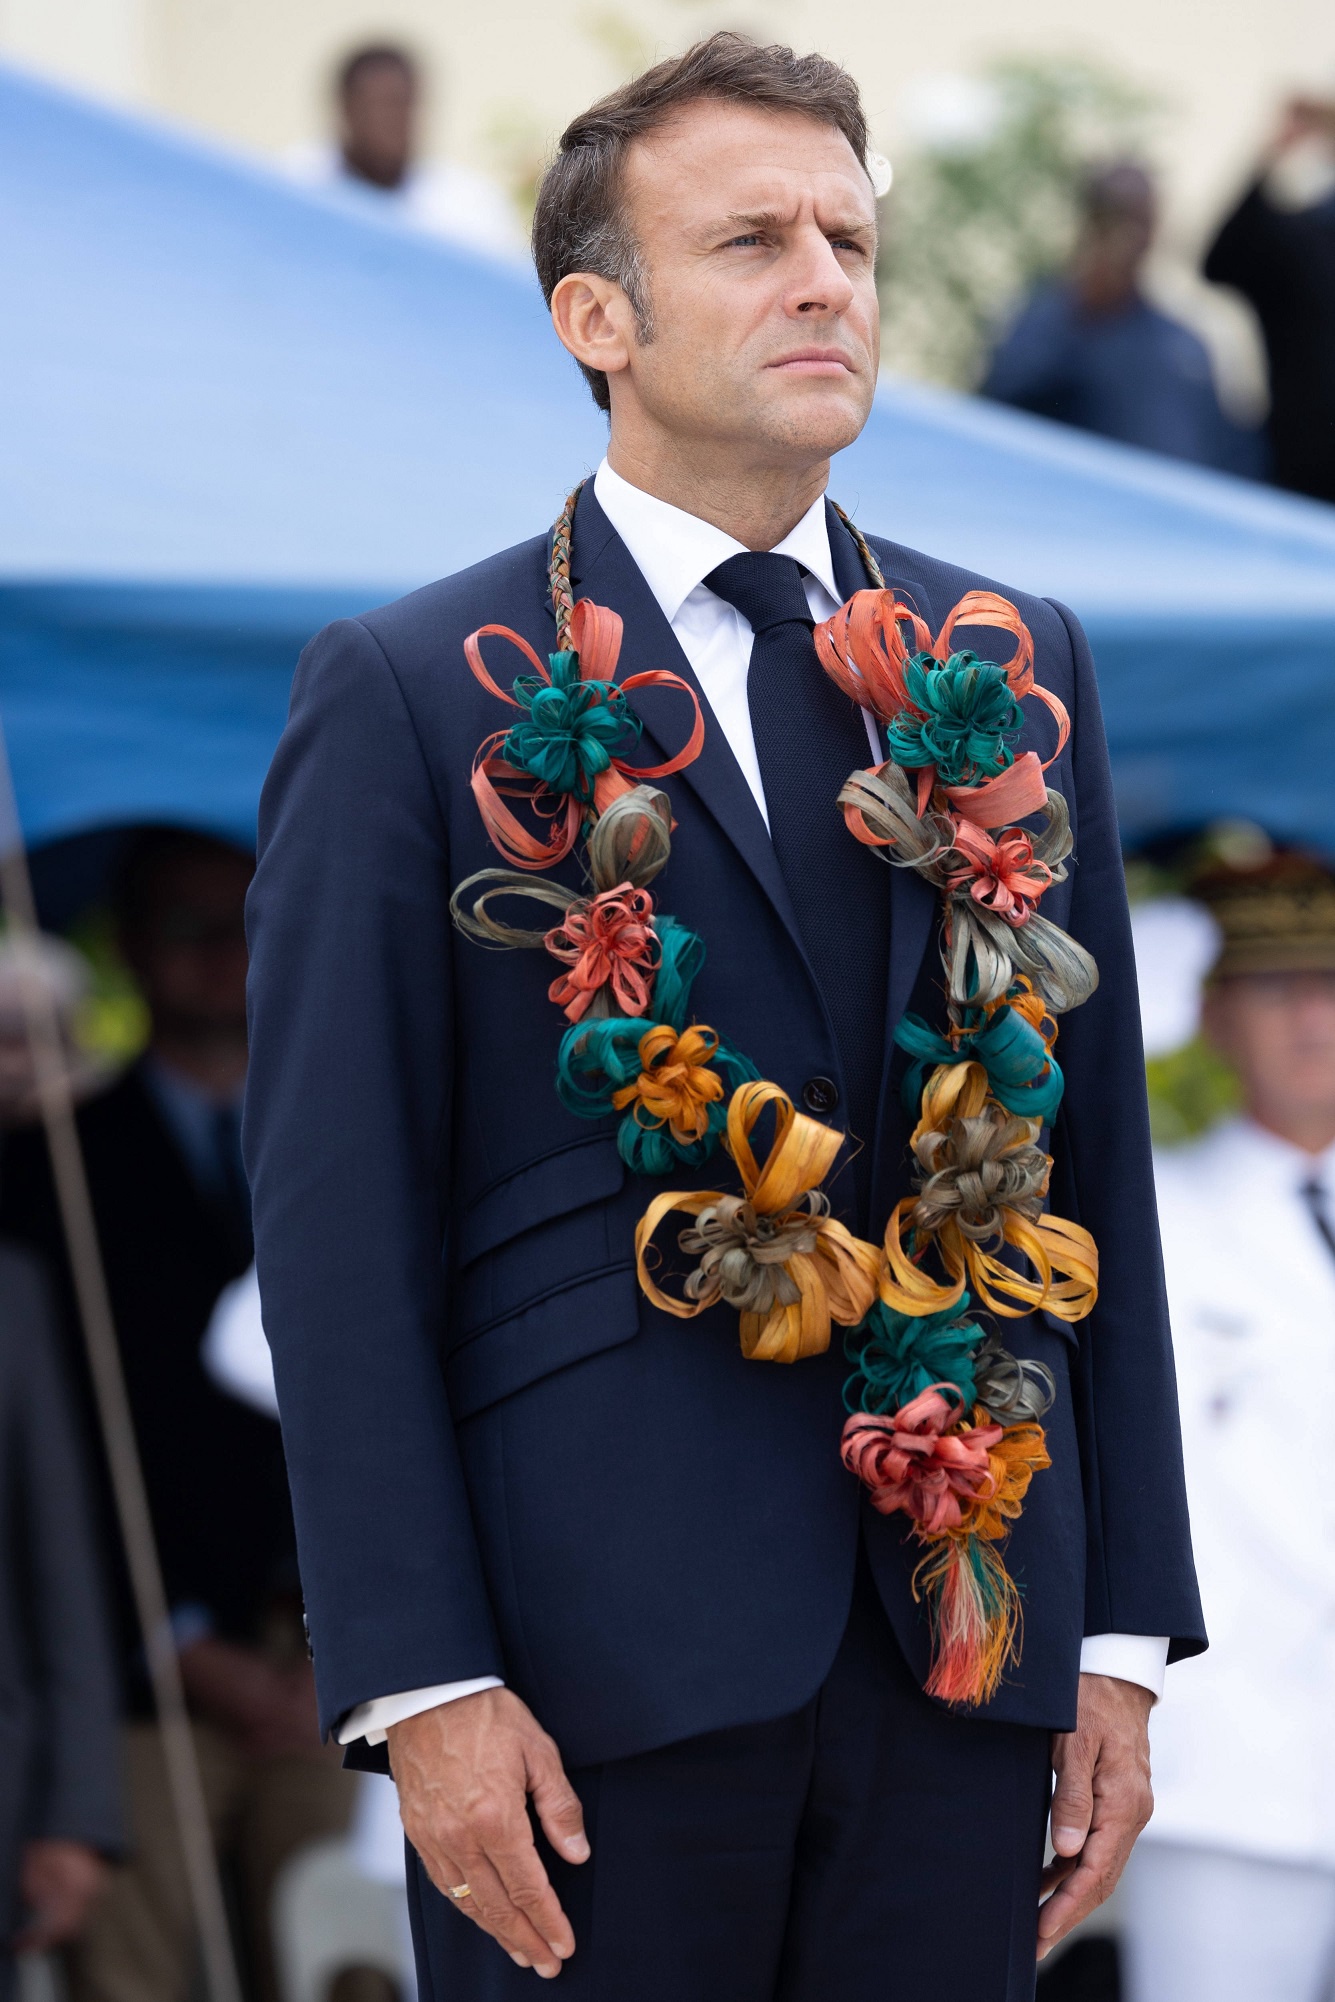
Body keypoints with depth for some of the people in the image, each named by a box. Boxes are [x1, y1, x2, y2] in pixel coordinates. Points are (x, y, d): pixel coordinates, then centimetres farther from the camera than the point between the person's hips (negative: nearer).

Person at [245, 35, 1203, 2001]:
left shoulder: (1011, 674, 13)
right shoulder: (412, 697, 0)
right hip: (601, 1666, -4)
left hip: (964, 1632, 4)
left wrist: (1123, 1635, 7)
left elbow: (1098, 1161, 13)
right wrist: (423, 1685, -11)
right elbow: (340, 1232, -4)